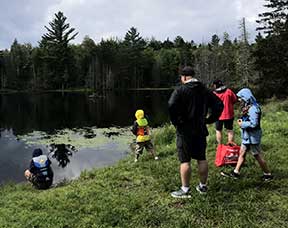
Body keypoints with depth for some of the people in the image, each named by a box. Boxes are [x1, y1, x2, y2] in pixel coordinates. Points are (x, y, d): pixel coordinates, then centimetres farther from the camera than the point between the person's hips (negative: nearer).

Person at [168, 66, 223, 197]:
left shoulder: (180, 90, -10)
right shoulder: (204, 90, 8)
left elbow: (171, 106, -25)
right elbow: (219, 104, 9)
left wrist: (175, 121, -12)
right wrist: (210, 119, 11)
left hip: (184, 131, -6)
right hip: (200, 130, 6)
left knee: (185, 161, 1)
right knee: (201, 159, 15)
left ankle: (185, 190, 6)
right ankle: (203, 186, 26)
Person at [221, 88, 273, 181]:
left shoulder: (253, 108, -23)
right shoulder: (246, 107, 7)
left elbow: (253, 124, -29)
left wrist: (242, 124, -17)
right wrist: (241, 120, 1)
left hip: (252, 136, -10)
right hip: (247, 136, 10)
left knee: (257, 155, 3)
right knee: (242, 153, 14)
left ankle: (267, 174, 18)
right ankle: (236, 172, 22)